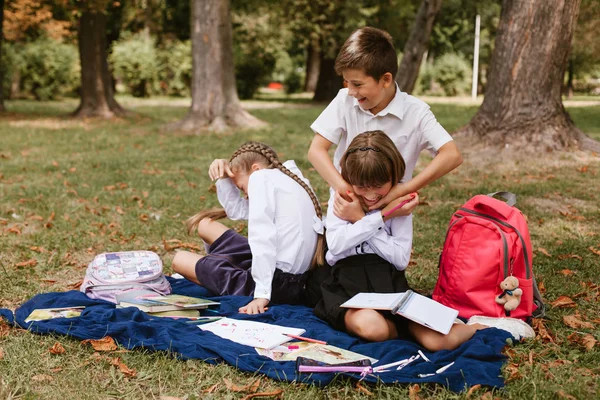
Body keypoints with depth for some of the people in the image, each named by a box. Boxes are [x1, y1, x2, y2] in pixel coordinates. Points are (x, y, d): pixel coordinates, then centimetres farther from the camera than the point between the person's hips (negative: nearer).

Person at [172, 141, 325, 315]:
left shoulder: (261, 176, -7)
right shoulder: (291, 179, 20)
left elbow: (263, 237, -20)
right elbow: (237, 210, 25)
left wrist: (262, 294, -23)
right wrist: (225, 176, 11)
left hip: (276, 281, -10)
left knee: (180, 259, 9)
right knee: (205, 224, 23)